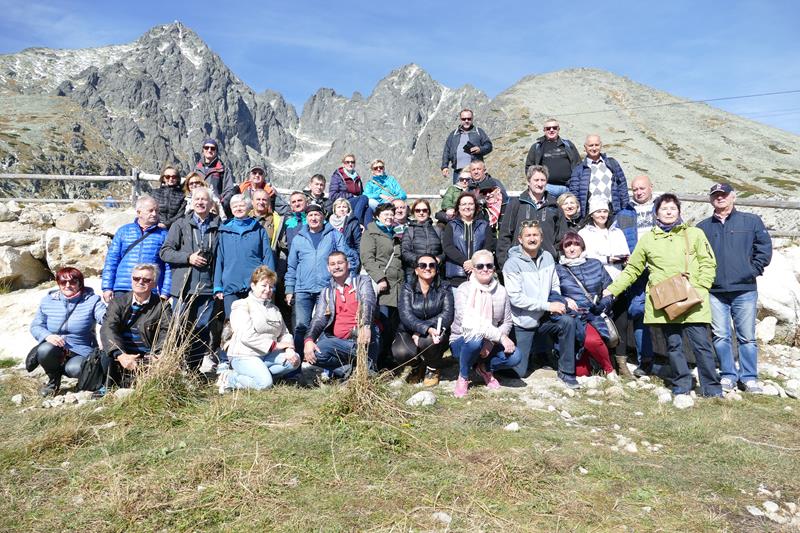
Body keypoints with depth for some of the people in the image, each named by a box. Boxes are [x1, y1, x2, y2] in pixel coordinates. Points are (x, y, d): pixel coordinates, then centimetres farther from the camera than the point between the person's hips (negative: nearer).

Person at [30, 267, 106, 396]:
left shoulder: (92, 300, -6)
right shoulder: (48, 301, 3)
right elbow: (36, 326, 5)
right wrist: (47, 336, -18)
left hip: (82, 352, -2)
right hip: (56, 349, 2)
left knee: (74, 369, -32)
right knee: (44, 350, -31)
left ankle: (62, 368, 11)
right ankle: (53, 378, 2)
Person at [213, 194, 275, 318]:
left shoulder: (258, 230, 8)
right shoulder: (224, 231, 10)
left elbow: (267, 256, 4)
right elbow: (219, 259, 9)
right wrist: (218, 287, 2)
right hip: (230, 287, 1)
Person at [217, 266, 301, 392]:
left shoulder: (274, 309, 19)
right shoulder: (242, 305, -5)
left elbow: (285, 333, 13)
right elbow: (246, 336, -17)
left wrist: (289, 348, -10)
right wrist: (274, 345, -16)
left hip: (268, 355, 7)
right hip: (244, 355, -7)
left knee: (294, 360, -15)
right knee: (265, 383, -28)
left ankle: (258, 373, -13)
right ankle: (230, 378, -8)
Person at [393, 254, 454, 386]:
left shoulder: (444, 288, -1)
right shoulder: (407, 288, -3)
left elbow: (448, 314, -15)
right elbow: (406, 316, -18)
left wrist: (420, 332, -27)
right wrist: (427, 329, -38)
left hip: (435, 335, 0)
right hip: (409, 333, 0)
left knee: (427, 340, -35)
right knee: (400, 353, -31)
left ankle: (433, 369, 0)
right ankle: (417, 365, 8)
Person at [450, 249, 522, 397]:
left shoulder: (501, 291, 0)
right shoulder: (464, 290, -15)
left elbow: (507, 322, -2)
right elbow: (469, 323, -27)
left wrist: (491, 342, -20)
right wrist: (500, 336, -30)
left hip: (491, 344, 4)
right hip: (462, 342, -3)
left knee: (514, 356, -23)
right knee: (475, 340, -38)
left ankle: (485, 368, 10)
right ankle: (463, 377, -7)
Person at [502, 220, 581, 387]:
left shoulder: (547, 257, 3)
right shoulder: (512, 264, -14)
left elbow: (555, 286, 10)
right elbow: (516, 298, -19)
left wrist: (557, 303, -10)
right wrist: (548, 305, -22)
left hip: (544, 317, 4)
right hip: (523, 322, -4)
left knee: (568, 321, -28)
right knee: (519, 371, -3)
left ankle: (566, 372, -12)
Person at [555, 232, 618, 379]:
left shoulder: (595, 265, 15)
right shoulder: (558, 270, 11)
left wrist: (603, 304, -4)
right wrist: (566, 301, -13)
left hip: (596, 315, 0)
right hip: (574, 316, 0)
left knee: (592, 341, -28)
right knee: (592, 340, -25)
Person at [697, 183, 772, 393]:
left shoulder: (751, 221, 7)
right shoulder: (703, 228, 12)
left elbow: (764, 248, 4)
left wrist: (753, 270, -2)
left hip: (745, 290, -1)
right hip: (715, 292, 1)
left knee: (747, 336, 3)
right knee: (720, 336, 3)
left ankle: (749, 377, 13)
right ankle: (728, 375, 14)